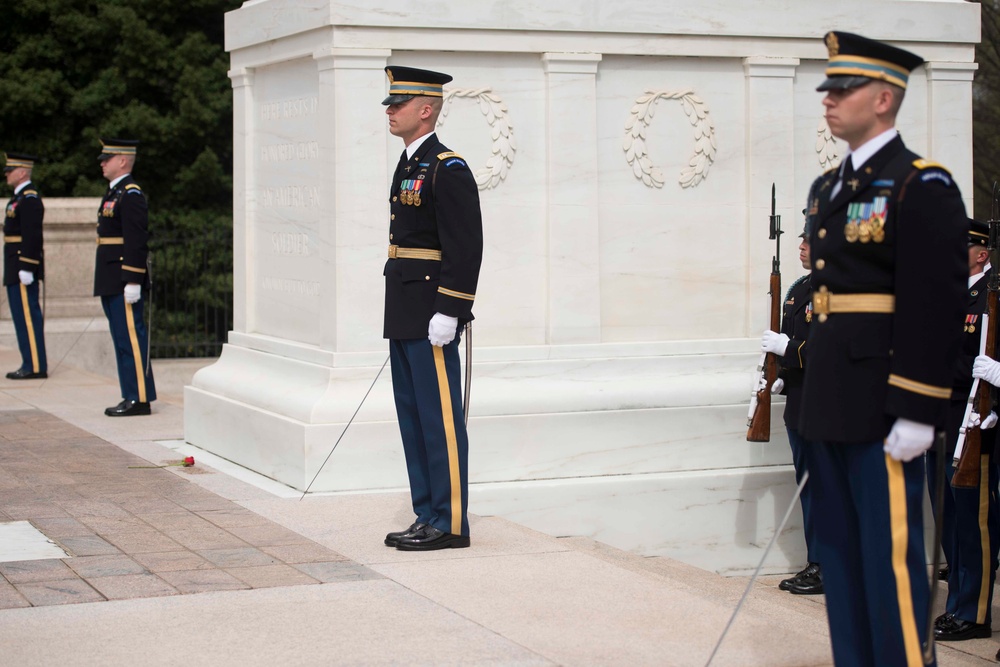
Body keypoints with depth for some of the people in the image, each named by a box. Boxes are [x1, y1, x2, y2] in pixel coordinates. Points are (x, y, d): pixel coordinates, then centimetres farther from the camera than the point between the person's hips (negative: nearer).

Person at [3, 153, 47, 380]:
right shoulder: (21, 197, 18)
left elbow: (32, 236, -21)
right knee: (24, 316, 11)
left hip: (23, 265, -10)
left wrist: (26, 268, -23)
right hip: (18, 267, 10)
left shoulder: (30, 199, -15)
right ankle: (33, 364, 14)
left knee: (27, 316, -9)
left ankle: (35, 366, -7)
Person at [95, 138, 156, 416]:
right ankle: (132, 396, 15)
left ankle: (140, 399, -5)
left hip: (125, 281, -10)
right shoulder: (114, 193, 19)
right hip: (111, 283, 10)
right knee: (122, 340, 11)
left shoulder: (131, 194, -12)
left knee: (131, 339, -7)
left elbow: (137, 240, -19)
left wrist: (133, 281, -23)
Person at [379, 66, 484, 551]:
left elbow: (465, 246, -18)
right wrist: (401, 314, 21)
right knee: (412, 416, 11)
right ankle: (428, 517, 18)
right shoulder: (409, 166, 18)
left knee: (439, 418, -5)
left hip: (431, 315, -10)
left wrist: (448, 312, -21)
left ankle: (451, 523, 0)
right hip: (404, 316, 10)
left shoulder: (448, 169, -12)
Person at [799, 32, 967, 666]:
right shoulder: (833, 187, 15)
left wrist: (917, 413, -19)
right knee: (840, 552, 13)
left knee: (891, 558, -4)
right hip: (832, 408, 9)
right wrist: (819, 399, 17)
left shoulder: (922, 186, -10)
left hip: (883, 411, -8)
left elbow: (937, 305, -16)